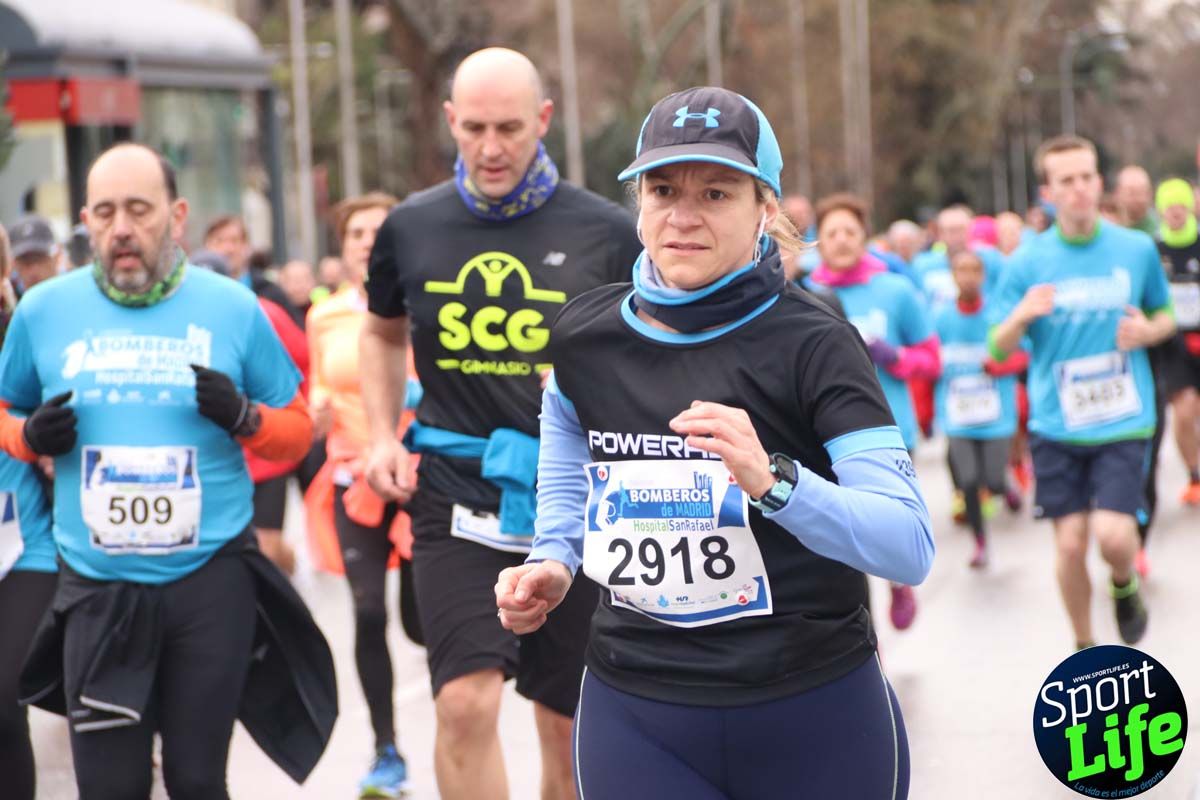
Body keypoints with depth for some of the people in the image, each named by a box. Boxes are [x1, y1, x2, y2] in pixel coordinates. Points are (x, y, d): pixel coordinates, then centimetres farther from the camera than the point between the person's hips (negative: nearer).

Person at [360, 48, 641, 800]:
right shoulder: (412, 228, 2)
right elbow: (384, 334, 22)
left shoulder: (606, 233, -4)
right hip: (456, 495, 0)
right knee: (467, 701, -16)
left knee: (568, 725, 9)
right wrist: (384, 437, 8)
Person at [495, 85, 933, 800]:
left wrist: (771, 479, -35)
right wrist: (553, 565, 2)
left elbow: (911, 546, -21)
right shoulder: (582, 339, 1)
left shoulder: (811, 342, -12)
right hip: (634, 719, 3)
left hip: (816, 718, -2)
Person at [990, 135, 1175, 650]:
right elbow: (998, 348, 1)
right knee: (1070, 544, 2)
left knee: (1113, 534, -15)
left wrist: (1148, 332, -9)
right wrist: (1021, 316, -21)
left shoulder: (1137, 249, 0)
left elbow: (1164, 316, 15)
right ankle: (1084, 646, 25)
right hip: (1056, 425, 1)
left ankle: (1124, 586, 22)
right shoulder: (1028, 261, -2)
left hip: (1123, 420, 0)